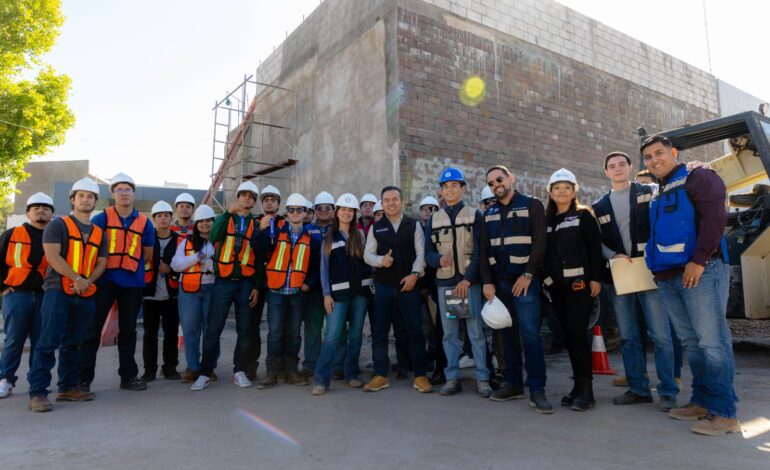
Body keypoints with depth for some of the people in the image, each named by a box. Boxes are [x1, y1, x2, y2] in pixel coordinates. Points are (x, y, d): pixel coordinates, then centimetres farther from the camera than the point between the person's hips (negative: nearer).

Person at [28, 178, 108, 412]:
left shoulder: (100, 233, 16)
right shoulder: (58, 225, 2)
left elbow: (101, 263, 11)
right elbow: (52, 256, -11)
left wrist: (88, 281, -8)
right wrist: (76, 279, -17)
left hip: (85, 295, 5)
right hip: (58, 290, -5)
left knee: (73, 343, 12)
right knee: (48, 342, -7)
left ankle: (68, 387, 19)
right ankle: (37, 392, -3)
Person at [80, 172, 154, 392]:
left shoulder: (144, 222, 6)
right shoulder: (101, 218, 1)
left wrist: (133, 266, 7)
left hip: (133, 283, 2)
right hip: (105, 281, -2)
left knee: (128, 330, 11)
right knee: (93, 328, -1)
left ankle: (129, 376, 21)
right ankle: (84, 378, 9)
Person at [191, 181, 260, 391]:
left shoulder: (256, 224, 9)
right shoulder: (224, 218, 6)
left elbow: (259, 257, 8)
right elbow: (213, 237, -15)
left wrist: (257, 286, 2)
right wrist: (228, 212, -22)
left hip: (246, 283, 2)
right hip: (223, 282, -2)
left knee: (245, 330, 5)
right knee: (213, 330, -1)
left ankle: (240, 371, 17)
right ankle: (205, 373, 10)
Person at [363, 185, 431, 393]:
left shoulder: (414, 225, 6)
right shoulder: (376, 228, 9)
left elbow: (421, 253, 0)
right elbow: (367, 254, 4)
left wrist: (415, 274, -13)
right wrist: (381, 260, -16)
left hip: (409, 285, -1)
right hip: (383, 286, 2)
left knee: (415, 331, 1)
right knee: (379, 331, 5)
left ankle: (420, 376, 11)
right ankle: (381, 376, 17)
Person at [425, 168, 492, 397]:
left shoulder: (475, 215, 3)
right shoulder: (434, 220, 12)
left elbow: (479, 250, -5)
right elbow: (428, 251, 8)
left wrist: (468, 279, -15)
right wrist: (439, 260, -15)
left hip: (470, 281, -3)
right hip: (444, 282, 3)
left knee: (476, 331, -1)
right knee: (449, 332, 7)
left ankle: (482, 379, 8)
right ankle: (452, 378, 15)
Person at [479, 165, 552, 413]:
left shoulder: (532, 205, 0)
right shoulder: (489, 214, 14)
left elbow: (539, 242, -7)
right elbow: (483, 250, 10)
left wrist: (528, 275, -13)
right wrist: (487, 281, 1)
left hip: (525, 281, -5)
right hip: (499, 282, 5)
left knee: (530, 333, -9)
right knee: (508, 334, 9)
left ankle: (537, 390, -1)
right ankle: (513, 383, 18)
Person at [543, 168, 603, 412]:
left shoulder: (584, 215, 2)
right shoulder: (547, 220, 16)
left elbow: (595, 247, -6)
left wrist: (595, 278, -14)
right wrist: (546, 280, 10)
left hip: (579, 282, -5)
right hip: (556, 285, 5)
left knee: (577, 333, -9)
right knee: (568, 335, 8)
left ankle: (586, 388, -1)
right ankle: (578, 385, 16)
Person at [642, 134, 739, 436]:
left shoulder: (697, 178, 1)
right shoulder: (657, 195, 23)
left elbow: (715, 217, -11)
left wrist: (699, 260, -18)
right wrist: (656, 268, 12)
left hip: (700, 271, -7)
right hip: (668, 277, 8)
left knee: (711, 340, -7)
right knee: (690, 342, 11)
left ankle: (723, 412, -2)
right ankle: (702, 402, 19)